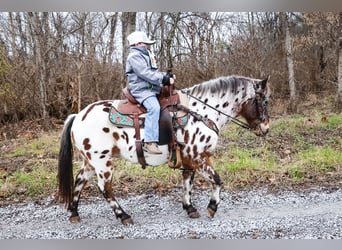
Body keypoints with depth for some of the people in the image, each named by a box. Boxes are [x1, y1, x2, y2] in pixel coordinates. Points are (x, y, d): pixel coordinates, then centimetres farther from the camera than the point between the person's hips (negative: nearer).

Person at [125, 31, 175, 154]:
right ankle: (149, 142, -35)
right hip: (141, 90, -10)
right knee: (154, 107, -33)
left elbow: (153, 73, 24)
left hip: (151, 89, 11)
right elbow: (146, 74, -18)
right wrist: (165, 79, -19)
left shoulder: (146, 56, 26)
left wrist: (166, 76, 5)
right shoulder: (135, 56, -7)